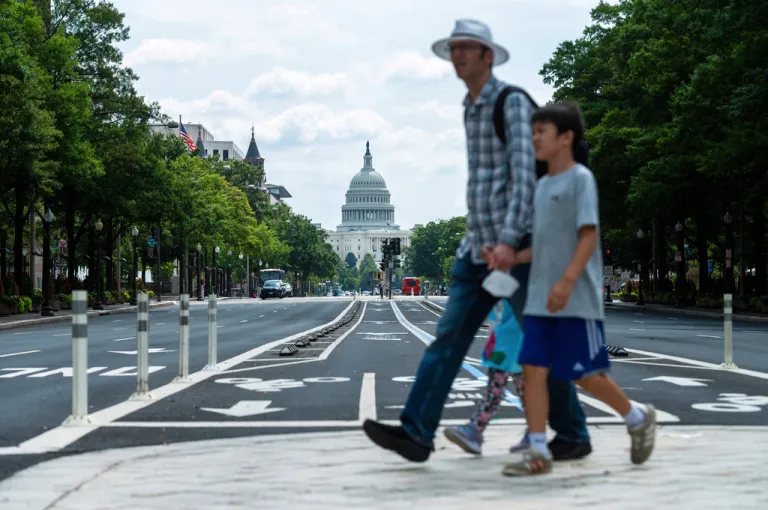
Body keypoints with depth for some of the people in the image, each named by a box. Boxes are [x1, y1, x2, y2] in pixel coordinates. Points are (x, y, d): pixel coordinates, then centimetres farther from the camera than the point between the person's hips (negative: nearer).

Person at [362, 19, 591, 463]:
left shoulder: (512, 102, -10)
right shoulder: (471, 110, 17)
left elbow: (525, 173, -20)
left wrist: (509, 241, -31)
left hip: (516, 245, -8)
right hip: (479, 247, 8)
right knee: (449, 336, -2)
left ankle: (573, 436, 14)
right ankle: (417, 433, -7)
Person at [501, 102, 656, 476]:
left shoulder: (581, 178, -7)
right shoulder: (542, 185, 15)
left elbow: (588, 235, -14)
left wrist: (567, 281, -23)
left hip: (576, 300, -7)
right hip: (540, 299, 7)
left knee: (585, 375, 0)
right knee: (533, 368, -2)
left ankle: (638, 418, 24)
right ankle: (538, 453, 1)